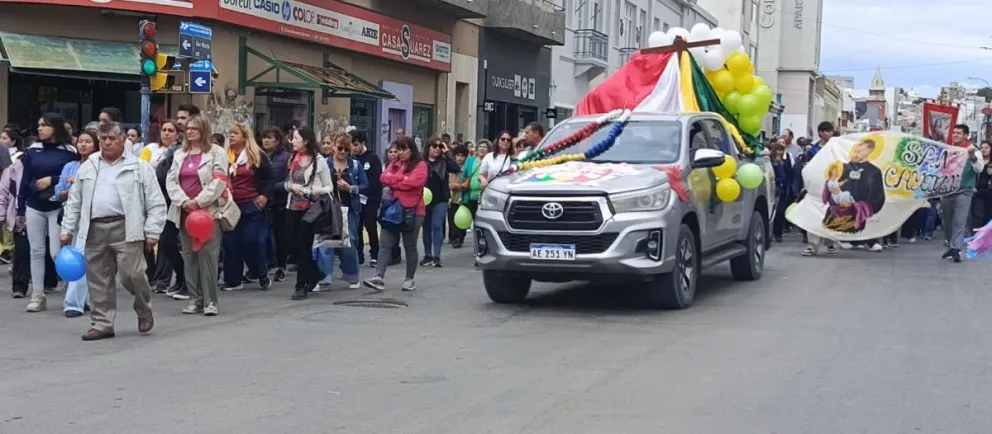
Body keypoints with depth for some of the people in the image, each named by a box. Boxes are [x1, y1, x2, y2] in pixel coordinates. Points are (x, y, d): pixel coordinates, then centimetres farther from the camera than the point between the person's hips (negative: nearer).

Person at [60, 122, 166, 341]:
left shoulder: (140, 167, 2)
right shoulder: (87, 167, 15)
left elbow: (156, 203, 0)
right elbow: (74, 201, 19)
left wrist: (152, 232, -7)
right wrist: (67, 229, 13)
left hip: (126, 228, -4)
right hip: (94, 229, 4)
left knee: (131, 274, -9)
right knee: (98, 280, 6)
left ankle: (144, 311, 18)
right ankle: (102, 324, 15)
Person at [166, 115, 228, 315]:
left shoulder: (217, 152, 1)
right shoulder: (179, 154, 17)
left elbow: (219, 182, -9)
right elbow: (170, 181, 8)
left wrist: (198, 201, -15)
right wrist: (183, 201, -9)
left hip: (208, 211, -5)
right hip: (184, 211, 5)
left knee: (207, 255, -8)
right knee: (189, 256, 6)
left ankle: (210, 300, -3)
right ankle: (195, 299, 11)